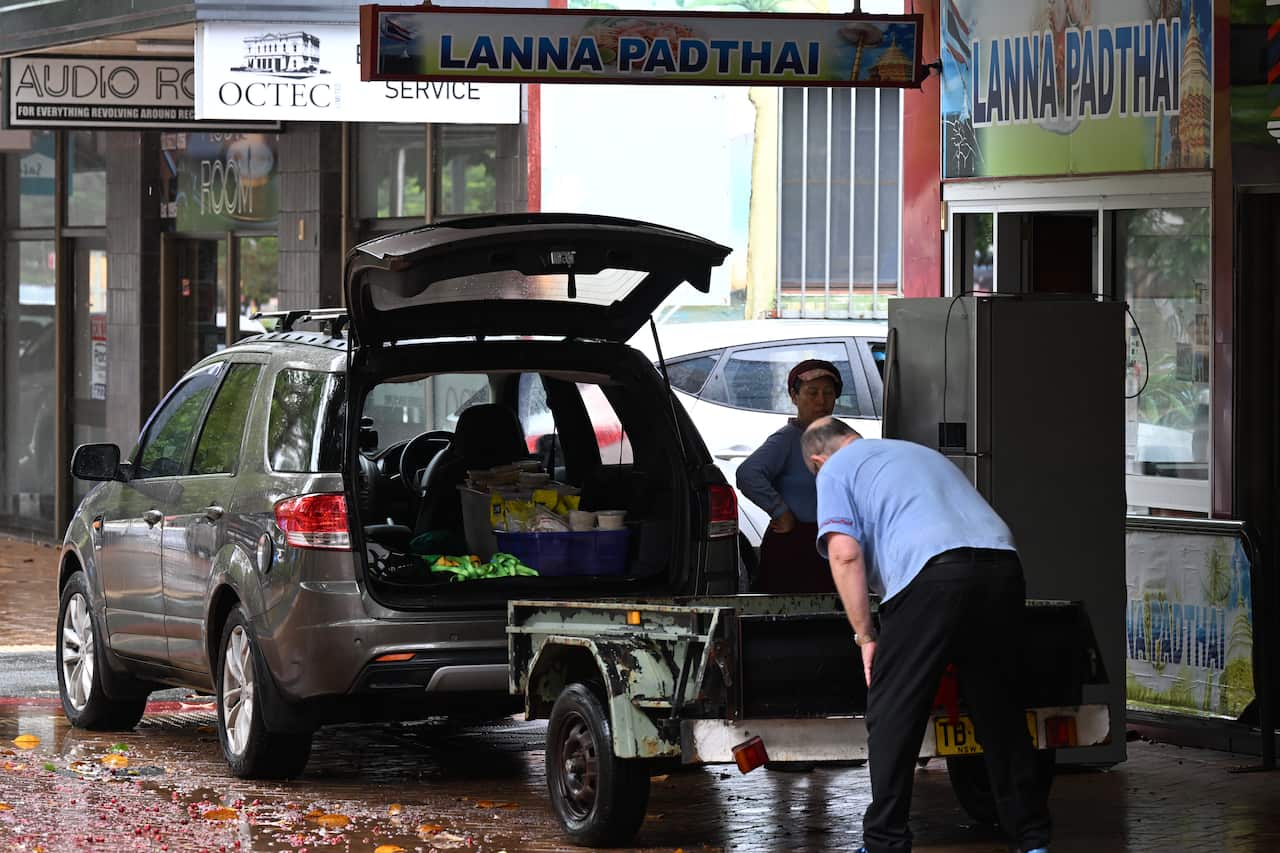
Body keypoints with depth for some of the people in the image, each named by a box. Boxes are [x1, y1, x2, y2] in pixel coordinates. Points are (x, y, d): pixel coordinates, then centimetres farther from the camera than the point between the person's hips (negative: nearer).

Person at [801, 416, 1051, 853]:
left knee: (892, 716, 3)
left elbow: (845, 553, 1)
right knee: (1000, 713, 16)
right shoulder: (922, 452, 37)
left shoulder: (835, 471, 16)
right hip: (1002, 566, 6)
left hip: (934, 571, -6)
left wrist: (865, 636, 5)